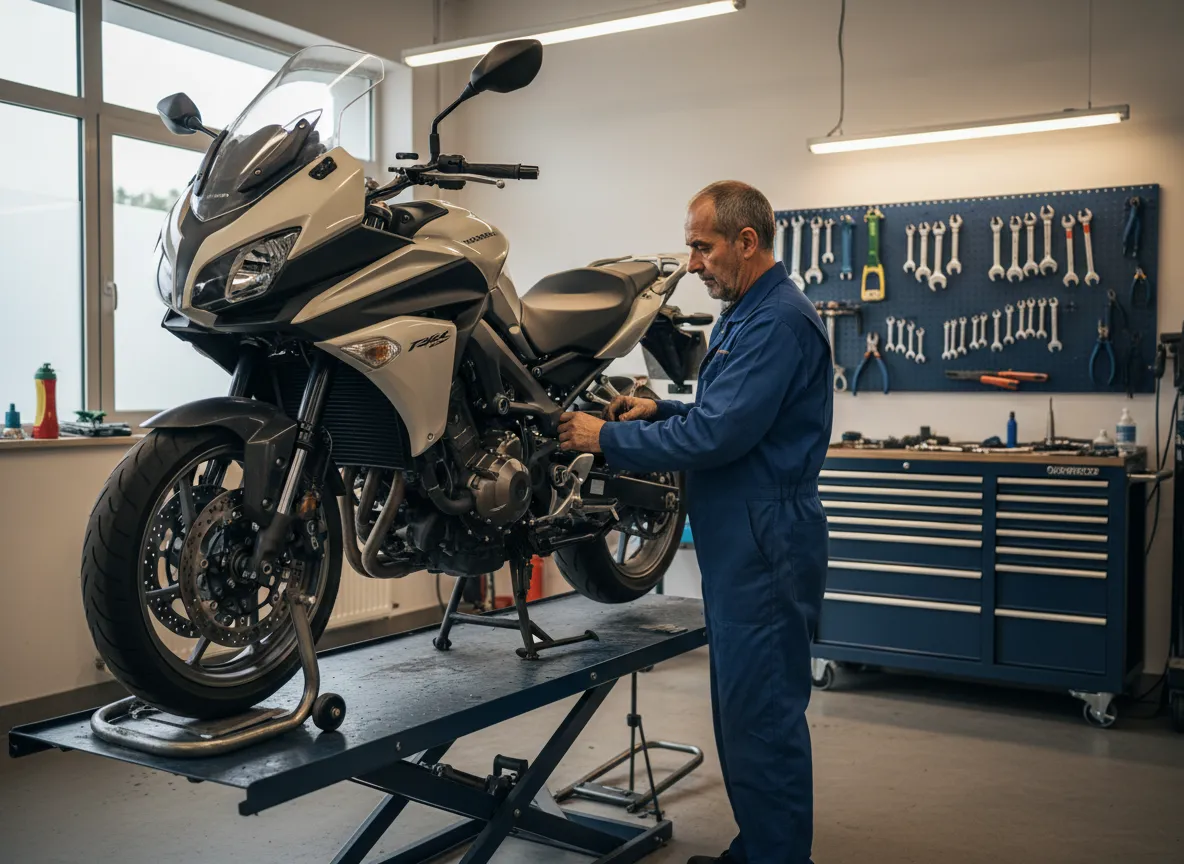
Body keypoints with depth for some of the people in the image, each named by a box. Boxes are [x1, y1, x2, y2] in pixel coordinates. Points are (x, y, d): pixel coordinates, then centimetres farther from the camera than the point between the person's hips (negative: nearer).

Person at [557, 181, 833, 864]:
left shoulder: (778, 321, -17)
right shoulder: (745, 315, 18)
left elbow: (719, 434, -24)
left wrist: (609, 438, -16)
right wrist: (661, 410, 8)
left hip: (766, 549, -11)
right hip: (740, 545, 11)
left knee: (762, 714, -3)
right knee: (744, 706, 17)